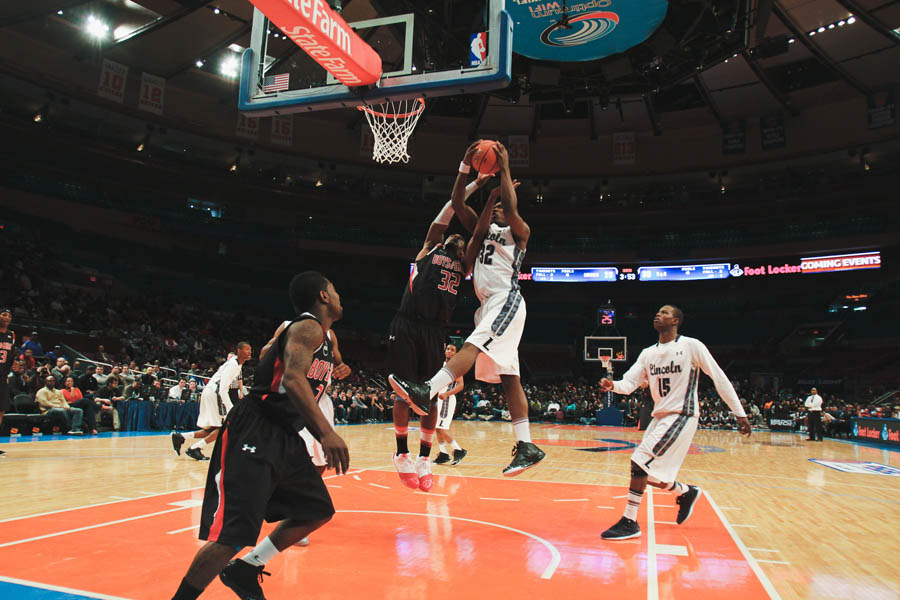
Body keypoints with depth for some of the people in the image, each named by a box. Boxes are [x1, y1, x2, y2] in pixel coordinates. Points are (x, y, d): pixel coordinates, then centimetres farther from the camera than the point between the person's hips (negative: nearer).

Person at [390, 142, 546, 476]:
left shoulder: (519, 232, 8)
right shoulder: (483, 229, 24)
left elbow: (511, 208, -14)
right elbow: (457, 203, 15)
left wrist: (504, 169, -6)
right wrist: (466, 166, 7)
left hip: (506, 298, -7)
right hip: (489, 303, 7)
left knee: (473, 345, -29)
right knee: (508, 379, 2)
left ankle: (426, 391, -47)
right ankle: (526, 447, 3)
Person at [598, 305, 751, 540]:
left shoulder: (691, 346, -8)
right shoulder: (648, 353, 9)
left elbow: (719, 378, -5)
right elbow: (629, 383, 1)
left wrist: (740, 413, -4)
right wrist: (613, 385, -22)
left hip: (681, 416, -7)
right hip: (660, 417, 7)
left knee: (640, 461, -17)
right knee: (650, 475, 8)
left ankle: (629, 523, -6)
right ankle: (686, 492, 36)